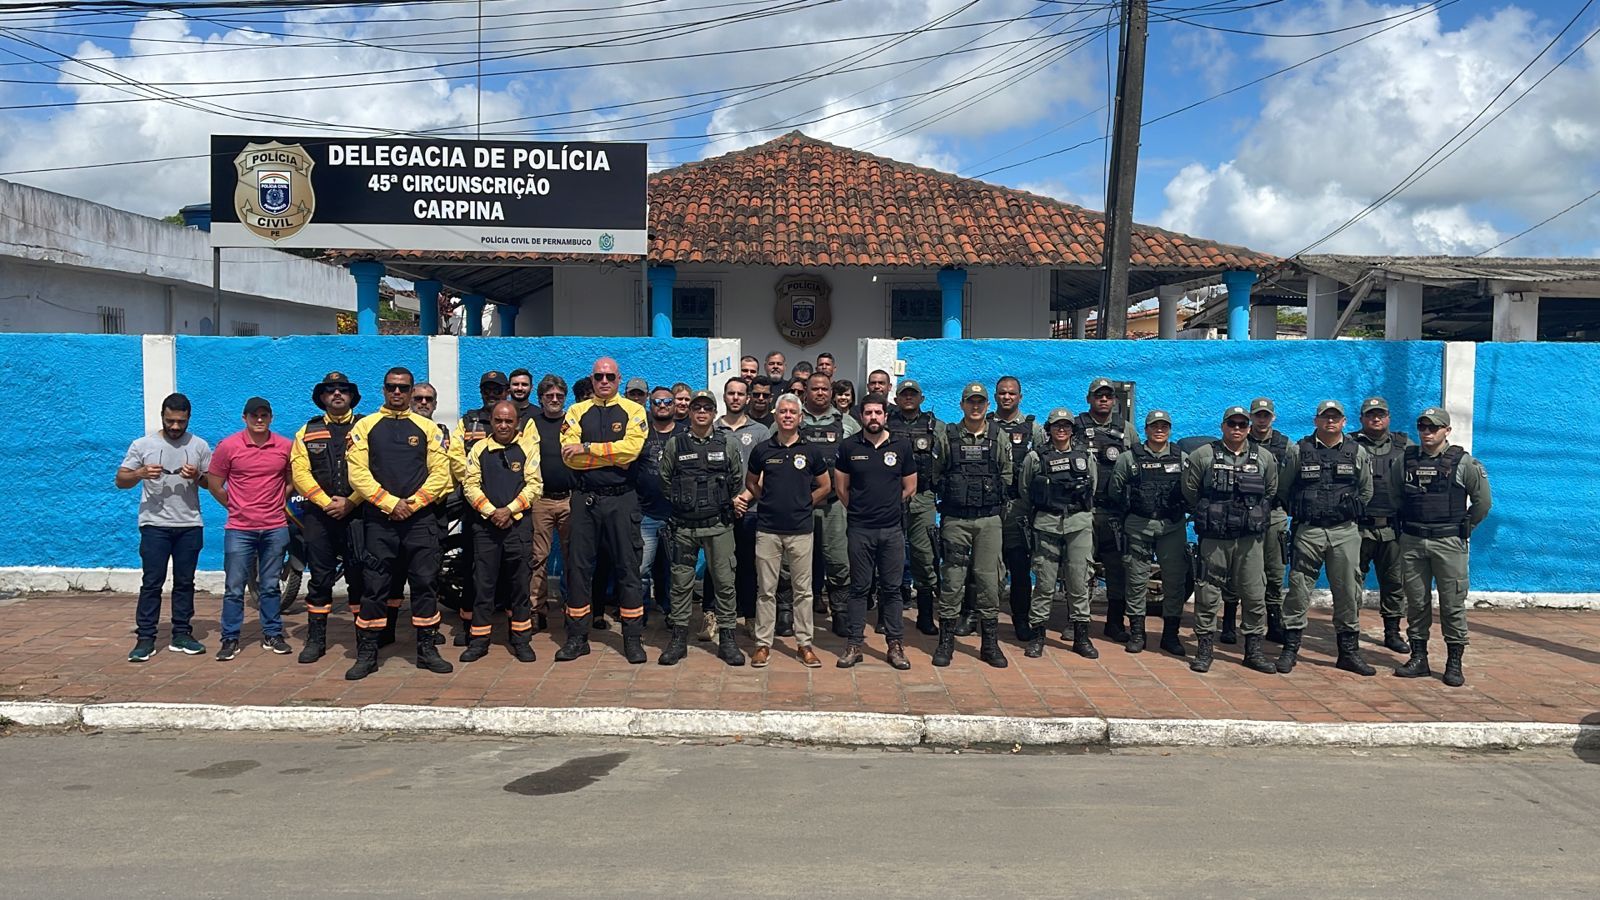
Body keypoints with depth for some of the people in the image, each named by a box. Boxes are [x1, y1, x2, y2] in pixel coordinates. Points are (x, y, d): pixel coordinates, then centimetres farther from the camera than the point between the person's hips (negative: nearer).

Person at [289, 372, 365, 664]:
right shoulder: (308, 431, 12)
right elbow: (300, 472, 1)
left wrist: (350, 503, -13)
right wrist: (327, 502, -10)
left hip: (356, 512, -2)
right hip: (318, 513, 2)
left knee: (359, 575, 0)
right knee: (320, 577, 6)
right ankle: (316, 639, 12)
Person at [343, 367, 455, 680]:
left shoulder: (428, 428, 8)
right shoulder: (365, 426, 6)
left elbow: (440, 473, 2)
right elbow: (357, 472, -3)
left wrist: (412, 504, -9)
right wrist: (390, 503, -11)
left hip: (420, 519, 1)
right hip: (378, 519, -1)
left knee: (425, 582, 3)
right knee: (374, 586, 2)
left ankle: (427, 649, 13)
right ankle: (367, 654, 9)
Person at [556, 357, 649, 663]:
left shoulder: (633, 411, 3)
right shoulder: (577, 412, 8)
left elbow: (631, 449, -15)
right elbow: (570, 457, -6)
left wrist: (587, 448, -14)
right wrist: (612, 455, -12)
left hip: (621, 499, -2)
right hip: (585, 499, 2)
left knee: (627, 567, 3)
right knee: (578, 567, 6)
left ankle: (633, 639, 11)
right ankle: (577, 638, 16)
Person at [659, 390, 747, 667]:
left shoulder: (726, 444, 5)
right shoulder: (674, 444, 4)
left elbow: (738, 482, 13)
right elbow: (664, 481, 8)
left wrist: (732, 505, 7)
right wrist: (682, 503, 4)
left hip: (719, 526, 0)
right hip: (684, 526, 0)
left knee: (724, 582, 2)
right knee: (681, 583, 5)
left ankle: (727, 639, 10)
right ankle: (678, 639, 14)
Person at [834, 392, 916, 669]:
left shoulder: (901, 447, 3)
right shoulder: (849, 447, 1)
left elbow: (910, 487, 10)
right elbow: (841, 488, 8)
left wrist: (889, 506, 9)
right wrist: (860, 509, 10)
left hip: (892, 529, 1)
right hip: (859, 529, -1)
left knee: (891, 589, 6)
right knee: (859, 588, 5)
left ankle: (896, 645, 13)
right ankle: (853, 645, 11)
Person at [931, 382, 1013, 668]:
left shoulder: (998, 437, 6)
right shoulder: (948, 436, 3)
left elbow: (1007, 475, 11)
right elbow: (936, 474, 7)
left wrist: (997, 502, 3)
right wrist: (947, 499, 2)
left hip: (989, 519, 1)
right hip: (955, 519, -1)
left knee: (989, 580, 3)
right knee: (952, 580, 1)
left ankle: (990, 644, 11)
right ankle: (946, 642, 9)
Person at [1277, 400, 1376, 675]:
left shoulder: (1358, 453, 6)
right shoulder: (1299, 450, 2)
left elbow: (1367, 492, 17)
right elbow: (1283, 489, 9)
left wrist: (1351, 513, 14)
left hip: (1345, 532, 2)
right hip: (1308, 531, -1)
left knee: (1348, 592, 5)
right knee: (1298, 589, 0)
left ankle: (1349, 651, 15)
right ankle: (1289, 649, 7)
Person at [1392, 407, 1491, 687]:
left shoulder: (1463, 462, -3)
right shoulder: (1404, 461, 4)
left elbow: (1482, 501, 5)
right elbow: (1394, 496, 18)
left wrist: (1462, 529, 8)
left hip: (1449, 543, -3)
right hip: (1411, 541, 3)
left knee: (1453, 604, 1)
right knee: (1416, 602, 8)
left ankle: (1454, 662, 8)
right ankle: (1418, 658, 17)